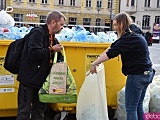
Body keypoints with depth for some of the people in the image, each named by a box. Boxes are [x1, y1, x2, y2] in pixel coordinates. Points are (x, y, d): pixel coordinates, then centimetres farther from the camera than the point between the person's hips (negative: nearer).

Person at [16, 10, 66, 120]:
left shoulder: (53, 39, 13)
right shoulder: (37, 33, -13)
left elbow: (59, 57, 20)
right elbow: (33, 54, -27)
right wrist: (51, 49, -19)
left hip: (42, 80, 9)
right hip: (29, 79, -9)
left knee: (40, 109, 16)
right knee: (24, 110, -1)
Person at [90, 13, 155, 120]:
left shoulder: (128, 38, -18)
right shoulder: (137, 35, 13)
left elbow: (111, 53, -23)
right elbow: (113, 46, 11)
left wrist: (94, 64, -15)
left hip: (137, 76, -10)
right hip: (147, 74, 10)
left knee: (131, 108, 0)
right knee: (138, 106, 18)